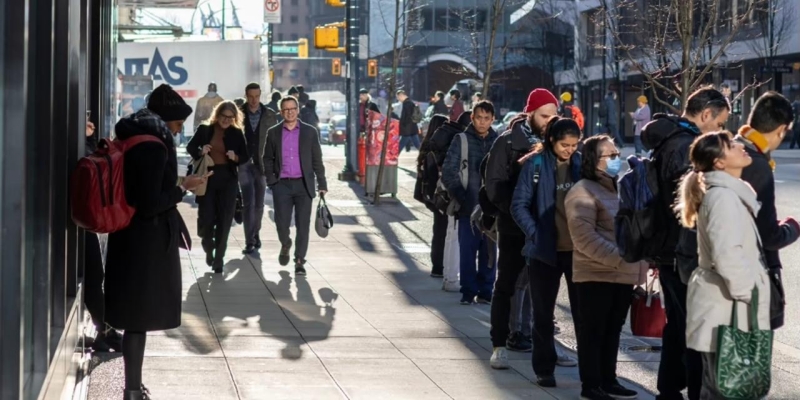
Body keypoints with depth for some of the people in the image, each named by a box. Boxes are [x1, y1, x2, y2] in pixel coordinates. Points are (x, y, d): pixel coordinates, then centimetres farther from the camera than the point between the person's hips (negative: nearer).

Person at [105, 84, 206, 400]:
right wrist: (183, 188, -12)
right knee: (140, 316, -2)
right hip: (147, 241, -10)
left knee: (136, 315, 16)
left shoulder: (131, 140, 10)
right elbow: (150, 204, -22)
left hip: (133, 237, 10)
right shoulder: (153, 147, -20)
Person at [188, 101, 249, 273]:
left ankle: (218, 259, 13)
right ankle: (208, 248, 29)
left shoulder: (237, 133, 2)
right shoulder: (204, 129, 0)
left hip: (228, 179, 1)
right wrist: (200, 151, -13)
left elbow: (246, 156, 5)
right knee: (206, 218, -2)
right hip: (207, 177, 0)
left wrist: (236, 157, -16)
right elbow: (190, 147, 8)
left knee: (224, 220, 2)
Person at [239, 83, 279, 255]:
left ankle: (256, 234, 29)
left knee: (259, 203, 11)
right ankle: (250, 241, -3)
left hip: (263, 164, 2)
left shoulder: (270, 115, 2)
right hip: (245, 164, -2)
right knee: (248, 203, -5)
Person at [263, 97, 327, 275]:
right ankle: (285, 245, 30)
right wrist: (270, 180, -2)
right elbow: (267, 159, 11)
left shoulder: (310, 132, 4)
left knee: (303, 225, -2)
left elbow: (317, 160, 5)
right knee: (282, 223, -2)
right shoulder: (273, 133, 6)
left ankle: (299, 261, 8)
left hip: (303, 185, 0)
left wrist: (322, 184, 2)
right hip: (282, 185, 1)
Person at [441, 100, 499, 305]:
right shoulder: (461, 140, 1)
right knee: (467, 251, 0)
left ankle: (486, 291, 15)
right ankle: (468, 291, 8)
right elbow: (448, 172, 0)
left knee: (489, 251, 6)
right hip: (468, 206, -1)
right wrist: (460, 195, -9)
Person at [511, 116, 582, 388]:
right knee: (543, 313, 8)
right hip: (545, 250, -1)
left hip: (578, 250, 1)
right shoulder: (535, 165, -6)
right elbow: (519, 205, -3)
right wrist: (535, 233, -13)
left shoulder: (582, 164, 1)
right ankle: (544, 369, 18)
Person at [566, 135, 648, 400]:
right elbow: (585, 238, -19)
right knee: (594, 331, -1)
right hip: (597, 275, -8)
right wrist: (619, 258, -22)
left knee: (613, 330, 14)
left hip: (623, 275, 8)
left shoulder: (620, 188, 18)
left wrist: (639, 260, 11)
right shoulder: (583, 192, -10)